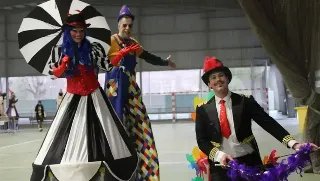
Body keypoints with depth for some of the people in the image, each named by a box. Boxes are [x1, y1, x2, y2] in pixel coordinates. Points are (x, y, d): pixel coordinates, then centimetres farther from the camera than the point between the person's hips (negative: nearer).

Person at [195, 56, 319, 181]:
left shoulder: (245, 101, 0)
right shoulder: (203, 109, 1)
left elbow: (268, 122, -8)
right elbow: (202, 140, 0)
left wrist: (293, 143, -20)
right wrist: (218, 155, -18)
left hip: (248, 162, 0)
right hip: (220, 167, 0)